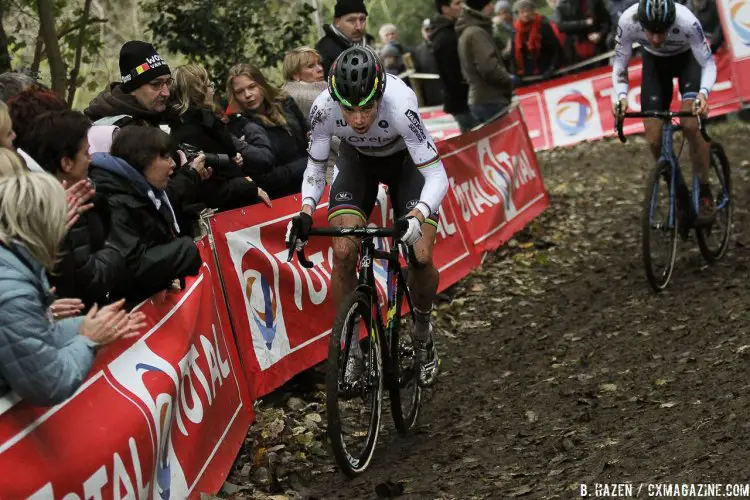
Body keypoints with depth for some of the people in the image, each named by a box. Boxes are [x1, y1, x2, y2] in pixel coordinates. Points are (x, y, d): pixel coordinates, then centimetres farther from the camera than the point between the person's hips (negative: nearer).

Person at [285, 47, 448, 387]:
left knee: (420, 258, -16)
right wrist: (305, 212, -33)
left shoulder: (400, 104, -41)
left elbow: (436, 175, -37)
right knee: (343, 253, -18)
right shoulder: (324, 107, -32)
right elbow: (315, 168, -15)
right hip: (357, 160, 2)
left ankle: (423, 332, 15)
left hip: (406, 160, -2)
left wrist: (417, 217, -55)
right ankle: (350, 351, 0)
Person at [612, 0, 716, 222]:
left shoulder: (687, 21, -39)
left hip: (688, 58, -2)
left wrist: (703, 93, -47)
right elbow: (619, 63, -19)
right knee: (655, 140, -7)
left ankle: (704, 192, -8)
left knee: (690, 123, -25)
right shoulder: (628, 21, -34)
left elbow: (708, 63, -28)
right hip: (654, 61, 2)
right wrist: (621, 96, -36)